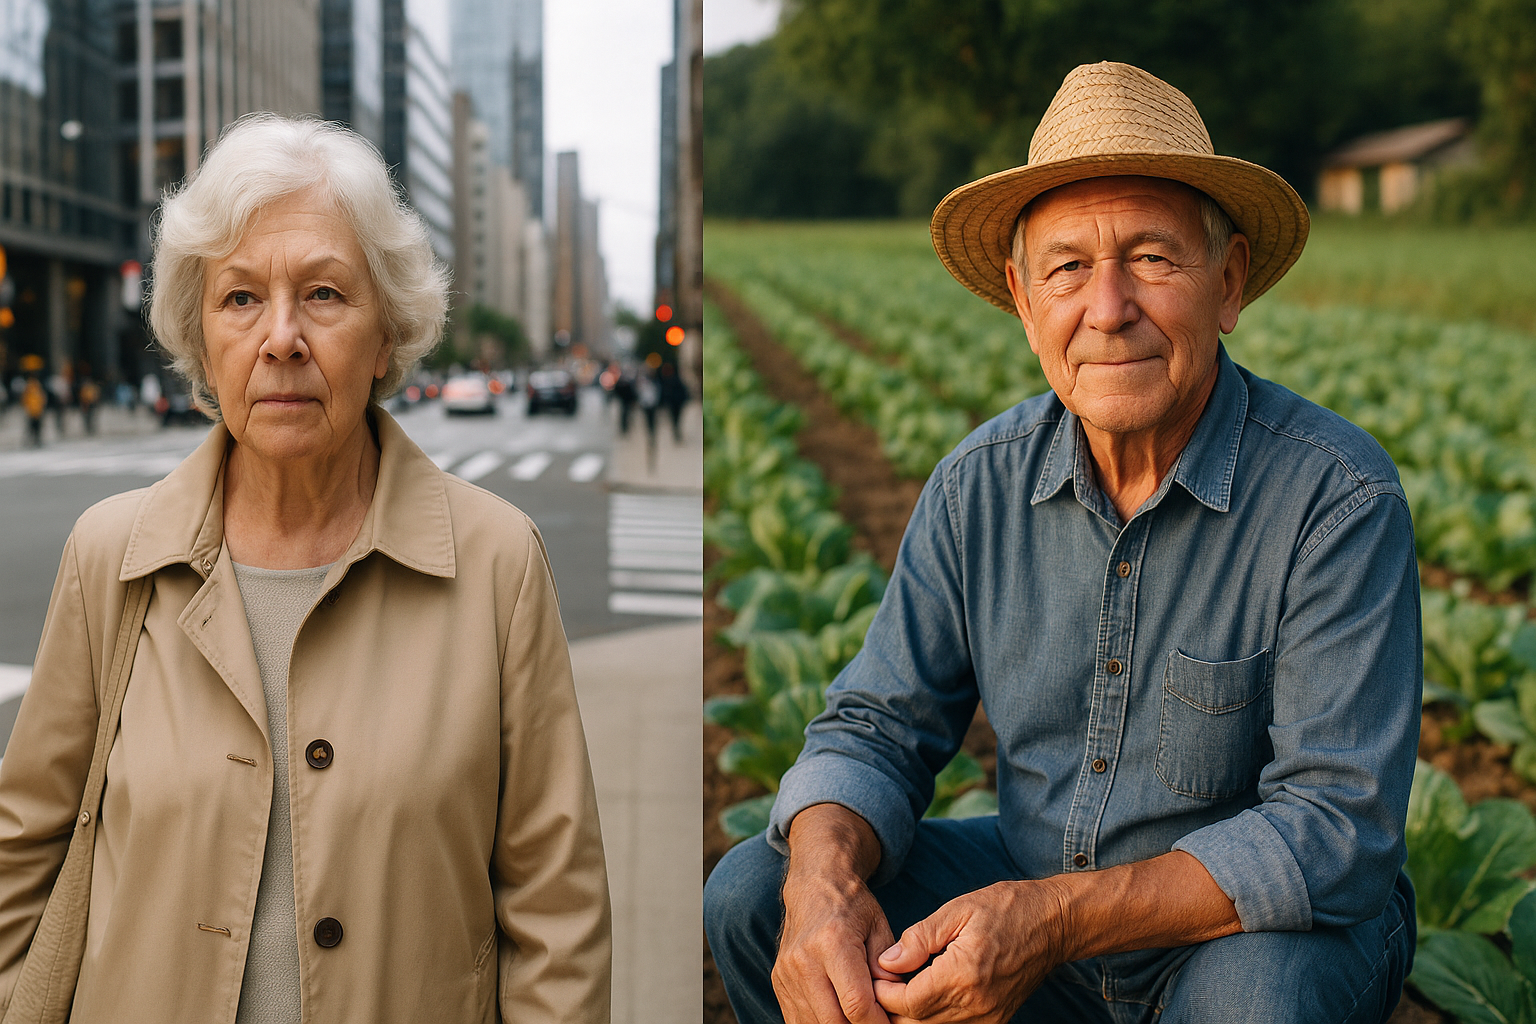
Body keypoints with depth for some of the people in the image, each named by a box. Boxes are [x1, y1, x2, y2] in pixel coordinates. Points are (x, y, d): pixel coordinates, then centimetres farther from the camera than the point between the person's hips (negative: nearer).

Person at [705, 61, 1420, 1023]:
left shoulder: (1340, 498, -22)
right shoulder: (980, 483, -7)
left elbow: (1337, 830, -25)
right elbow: (880, 727, -4)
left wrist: (1059, 918, -36)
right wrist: (824, 879, -27)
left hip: (1271, 923, -3)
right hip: (1029, 880, 4)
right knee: (751, 894, -10)